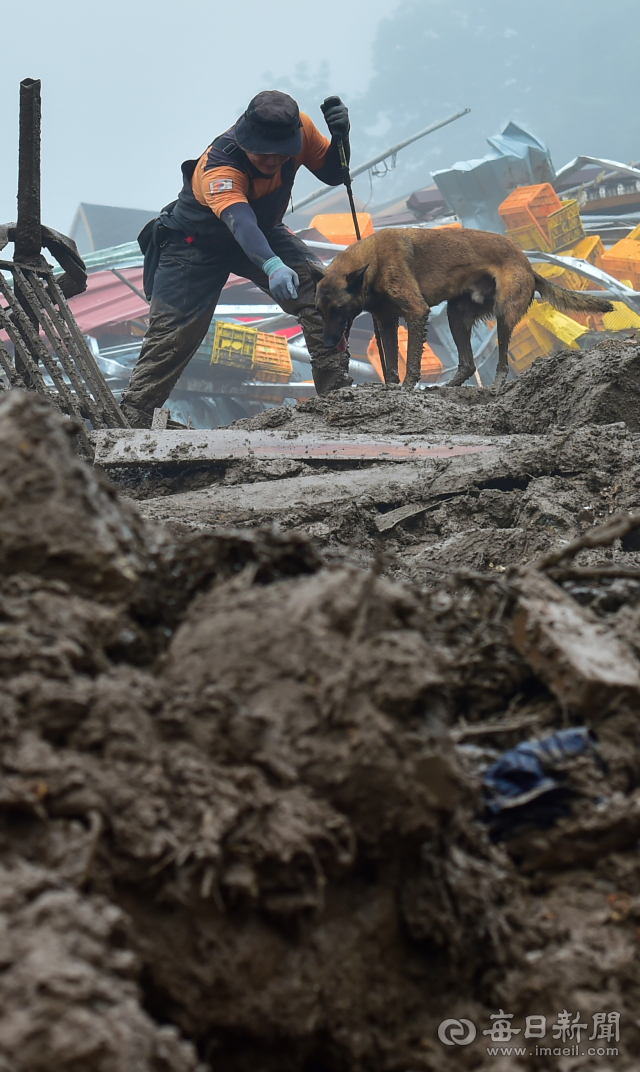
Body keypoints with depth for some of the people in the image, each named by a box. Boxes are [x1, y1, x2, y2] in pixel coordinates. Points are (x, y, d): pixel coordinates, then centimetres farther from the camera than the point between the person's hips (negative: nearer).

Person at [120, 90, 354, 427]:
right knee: (171, 336, -8)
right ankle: (131, 418, 4)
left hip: (263, 233, 5)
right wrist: (272, 266, -75)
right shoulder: (217, 166, -40)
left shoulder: (299, 129, -23)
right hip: (196, 243, -4)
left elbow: (332, 175, -7)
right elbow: (240, 223, -56)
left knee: (319, 289, -16)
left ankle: (337, 389, -7)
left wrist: (339, 137, -29)